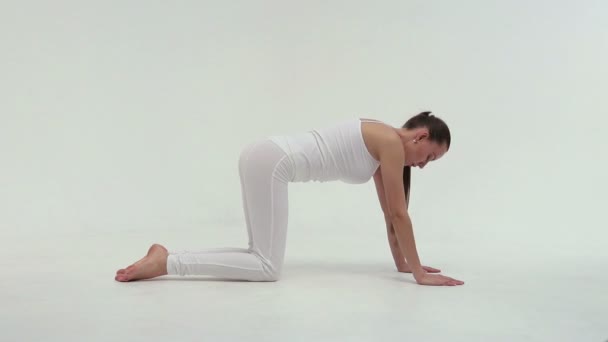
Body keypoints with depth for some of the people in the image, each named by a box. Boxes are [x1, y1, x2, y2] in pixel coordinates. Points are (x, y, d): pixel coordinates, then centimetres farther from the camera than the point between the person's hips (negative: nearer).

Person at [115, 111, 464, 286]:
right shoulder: (392, 142, -5)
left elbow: (390, 213, 25)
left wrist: (402, 263, 29)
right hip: (271, 161, -10)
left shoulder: (381, 144, 21)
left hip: (263, 157, 10)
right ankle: (165, 262, -10)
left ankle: (170, 255, 10)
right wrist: (419, 273, 2)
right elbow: (399, 214, -5)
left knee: (263, 259, 13)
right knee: (268, 268, -8)